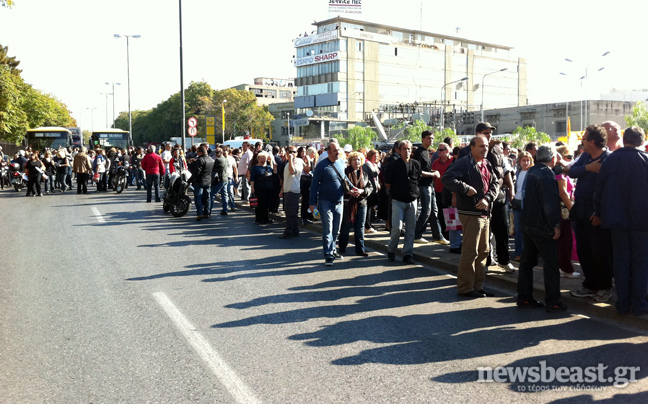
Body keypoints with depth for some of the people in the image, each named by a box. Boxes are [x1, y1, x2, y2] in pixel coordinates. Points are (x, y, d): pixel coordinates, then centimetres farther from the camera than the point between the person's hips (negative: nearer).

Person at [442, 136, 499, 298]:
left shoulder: (487, 165, 14)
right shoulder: (463, 163, -11)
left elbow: (495, 184, 11)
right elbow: (446, 178, -21)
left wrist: (487, 198, -7)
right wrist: (466, 189, -21)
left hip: (484, 213, 9)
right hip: (470, 213, -9)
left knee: (483, 250, 14)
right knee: (470, 252, -5)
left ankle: (478, 286, 25)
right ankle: (465, 288, 4)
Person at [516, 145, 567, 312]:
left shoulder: (531, 171, 8)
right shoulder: (547, 175, -19)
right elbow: (550, 202, -22)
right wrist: (555, 225, -14)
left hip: (527, 223, 9)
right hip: (542, 226, -9)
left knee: (527, 261, 14)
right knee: (551, 264, 0)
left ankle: (524, 298, 20)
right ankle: (552, 302, 5)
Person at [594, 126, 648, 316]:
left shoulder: (610, 160, -2)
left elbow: (599, 189, 3)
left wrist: (598, 213, 15)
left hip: (617, 219, 2)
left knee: (621, 260, 9)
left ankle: (623, 303, 13)